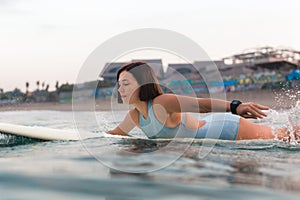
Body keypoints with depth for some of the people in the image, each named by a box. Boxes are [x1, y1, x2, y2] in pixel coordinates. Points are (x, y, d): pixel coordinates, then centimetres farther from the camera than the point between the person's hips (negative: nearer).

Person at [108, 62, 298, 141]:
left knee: (282, 136, 8)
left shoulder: (162, 102, -29)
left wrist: (234, 106, -57)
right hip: (213, 127, 7)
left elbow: (201, 103, -43)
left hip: (231, 129, -7)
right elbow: (115, 134, 14)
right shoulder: (135, 115, -4)